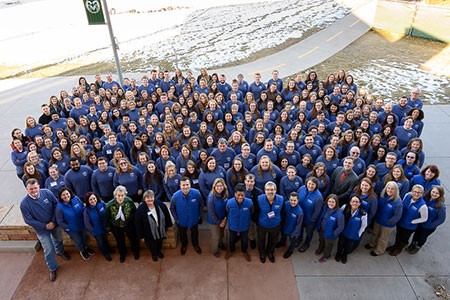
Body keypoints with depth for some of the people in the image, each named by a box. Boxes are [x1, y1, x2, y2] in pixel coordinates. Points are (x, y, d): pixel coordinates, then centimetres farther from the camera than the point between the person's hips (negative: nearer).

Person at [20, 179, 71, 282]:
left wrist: (53, 221, -15)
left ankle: (60, 252, 60)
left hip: (55, 224, 3)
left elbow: (56, 205, -9)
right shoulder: (24, 203, -24)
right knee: (48, 250, 4)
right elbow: (28, 220, -17)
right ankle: (53, 269, 28)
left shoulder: (47, 193, -20)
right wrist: (45, 226, -17)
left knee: (58, 240, 27)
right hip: (41, 229, -2)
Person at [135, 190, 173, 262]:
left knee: (160, 243, 29)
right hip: (149, 233, -3)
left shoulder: (160, 205, -19)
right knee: (152, 245, 23)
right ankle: (154, 254, 56)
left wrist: (167, 225, 5)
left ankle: (159, 251, 61)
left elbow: (167, 215, -3)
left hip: (160, 230, 3)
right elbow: (138, 224, -18)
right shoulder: (140, 209, -27)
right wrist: (141, 236, -12)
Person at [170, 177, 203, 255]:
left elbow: (200, 205, -10)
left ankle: (195, 244, 60)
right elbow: (172, 208, -10)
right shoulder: (176, 196, -30)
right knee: (182, 234, 29)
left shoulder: (196, 193, -30)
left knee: (194, 233, 29)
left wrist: (199, 215, -2)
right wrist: (176, 219, -6)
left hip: (194, 219, 0)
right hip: (181, 221, 0)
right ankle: (184, 245, 62)